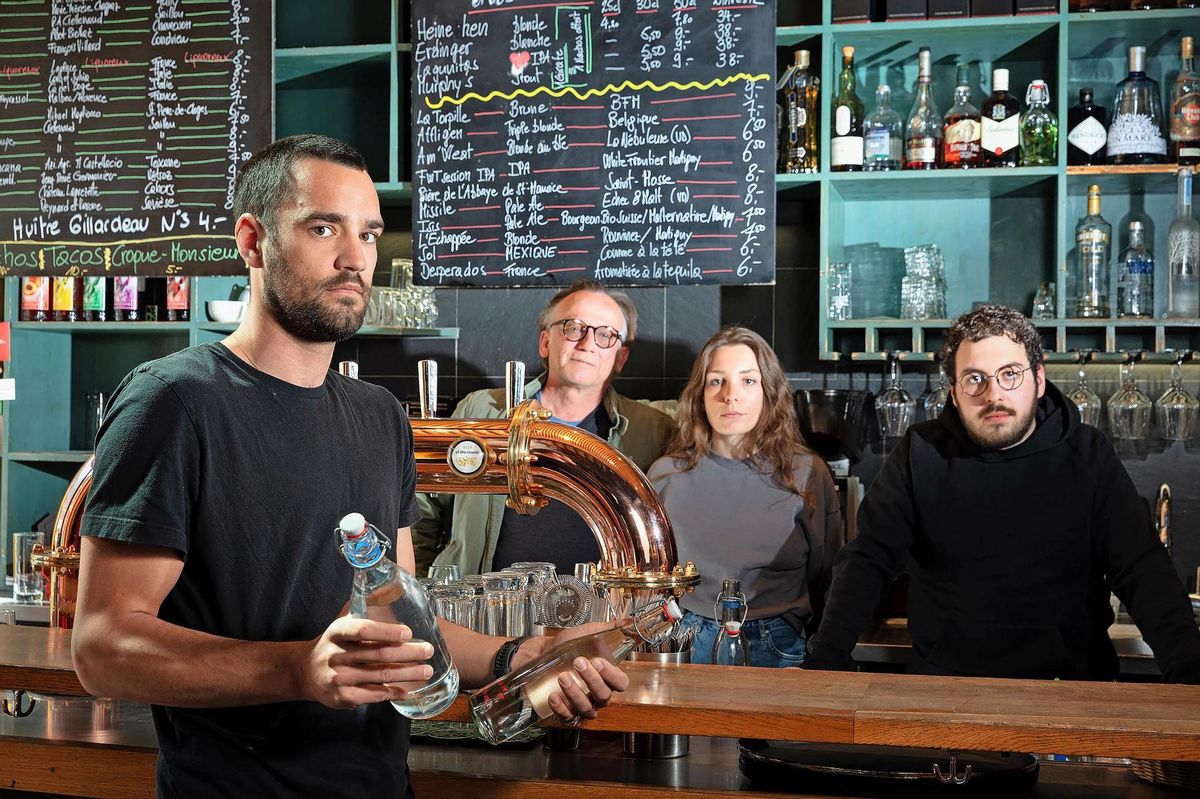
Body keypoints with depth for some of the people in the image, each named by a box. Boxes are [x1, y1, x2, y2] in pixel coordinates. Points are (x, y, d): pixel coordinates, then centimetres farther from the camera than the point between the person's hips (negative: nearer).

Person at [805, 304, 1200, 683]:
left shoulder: (1087, 455, 4)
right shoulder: (921, 453, 3)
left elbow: (1144, 571, 0)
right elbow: (867, 561, 2)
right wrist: (825, 659, -14)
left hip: (1068, 678, 0)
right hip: (944, 677, 0)